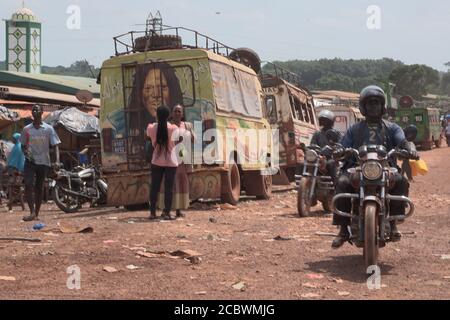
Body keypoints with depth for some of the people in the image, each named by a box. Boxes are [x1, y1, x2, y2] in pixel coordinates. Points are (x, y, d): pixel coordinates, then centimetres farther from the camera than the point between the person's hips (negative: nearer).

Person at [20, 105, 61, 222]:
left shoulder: (48, 129, 0)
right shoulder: (27, 129, 5)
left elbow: (55, 145, -3)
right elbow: (23, 145, 12)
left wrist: (57, 161, -17)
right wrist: (26, 153, -11)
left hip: (44, 162, 0)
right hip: (30, 161, 0)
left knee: (39, 187, 6)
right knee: (28, 185, -16)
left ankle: (36, 213, 14)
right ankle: (32, 212, -17)